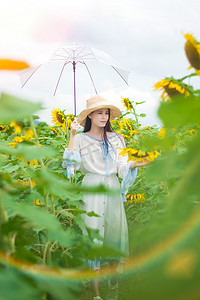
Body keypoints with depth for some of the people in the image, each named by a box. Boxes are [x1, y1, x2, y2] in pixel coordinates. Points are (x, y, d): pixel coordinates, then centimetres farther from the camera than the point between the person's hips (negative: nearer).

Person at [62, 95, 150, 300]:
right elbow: (73, 164, -10)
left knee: (115, 228, 3)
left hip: (112, 189, 3)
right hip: (91, 189, -3)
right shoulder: (81, 139, 2)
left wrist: (136, 164, -10)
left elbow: (121, 167, 8)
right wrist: (72, 136, -13)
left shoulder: (116, 139, 10)